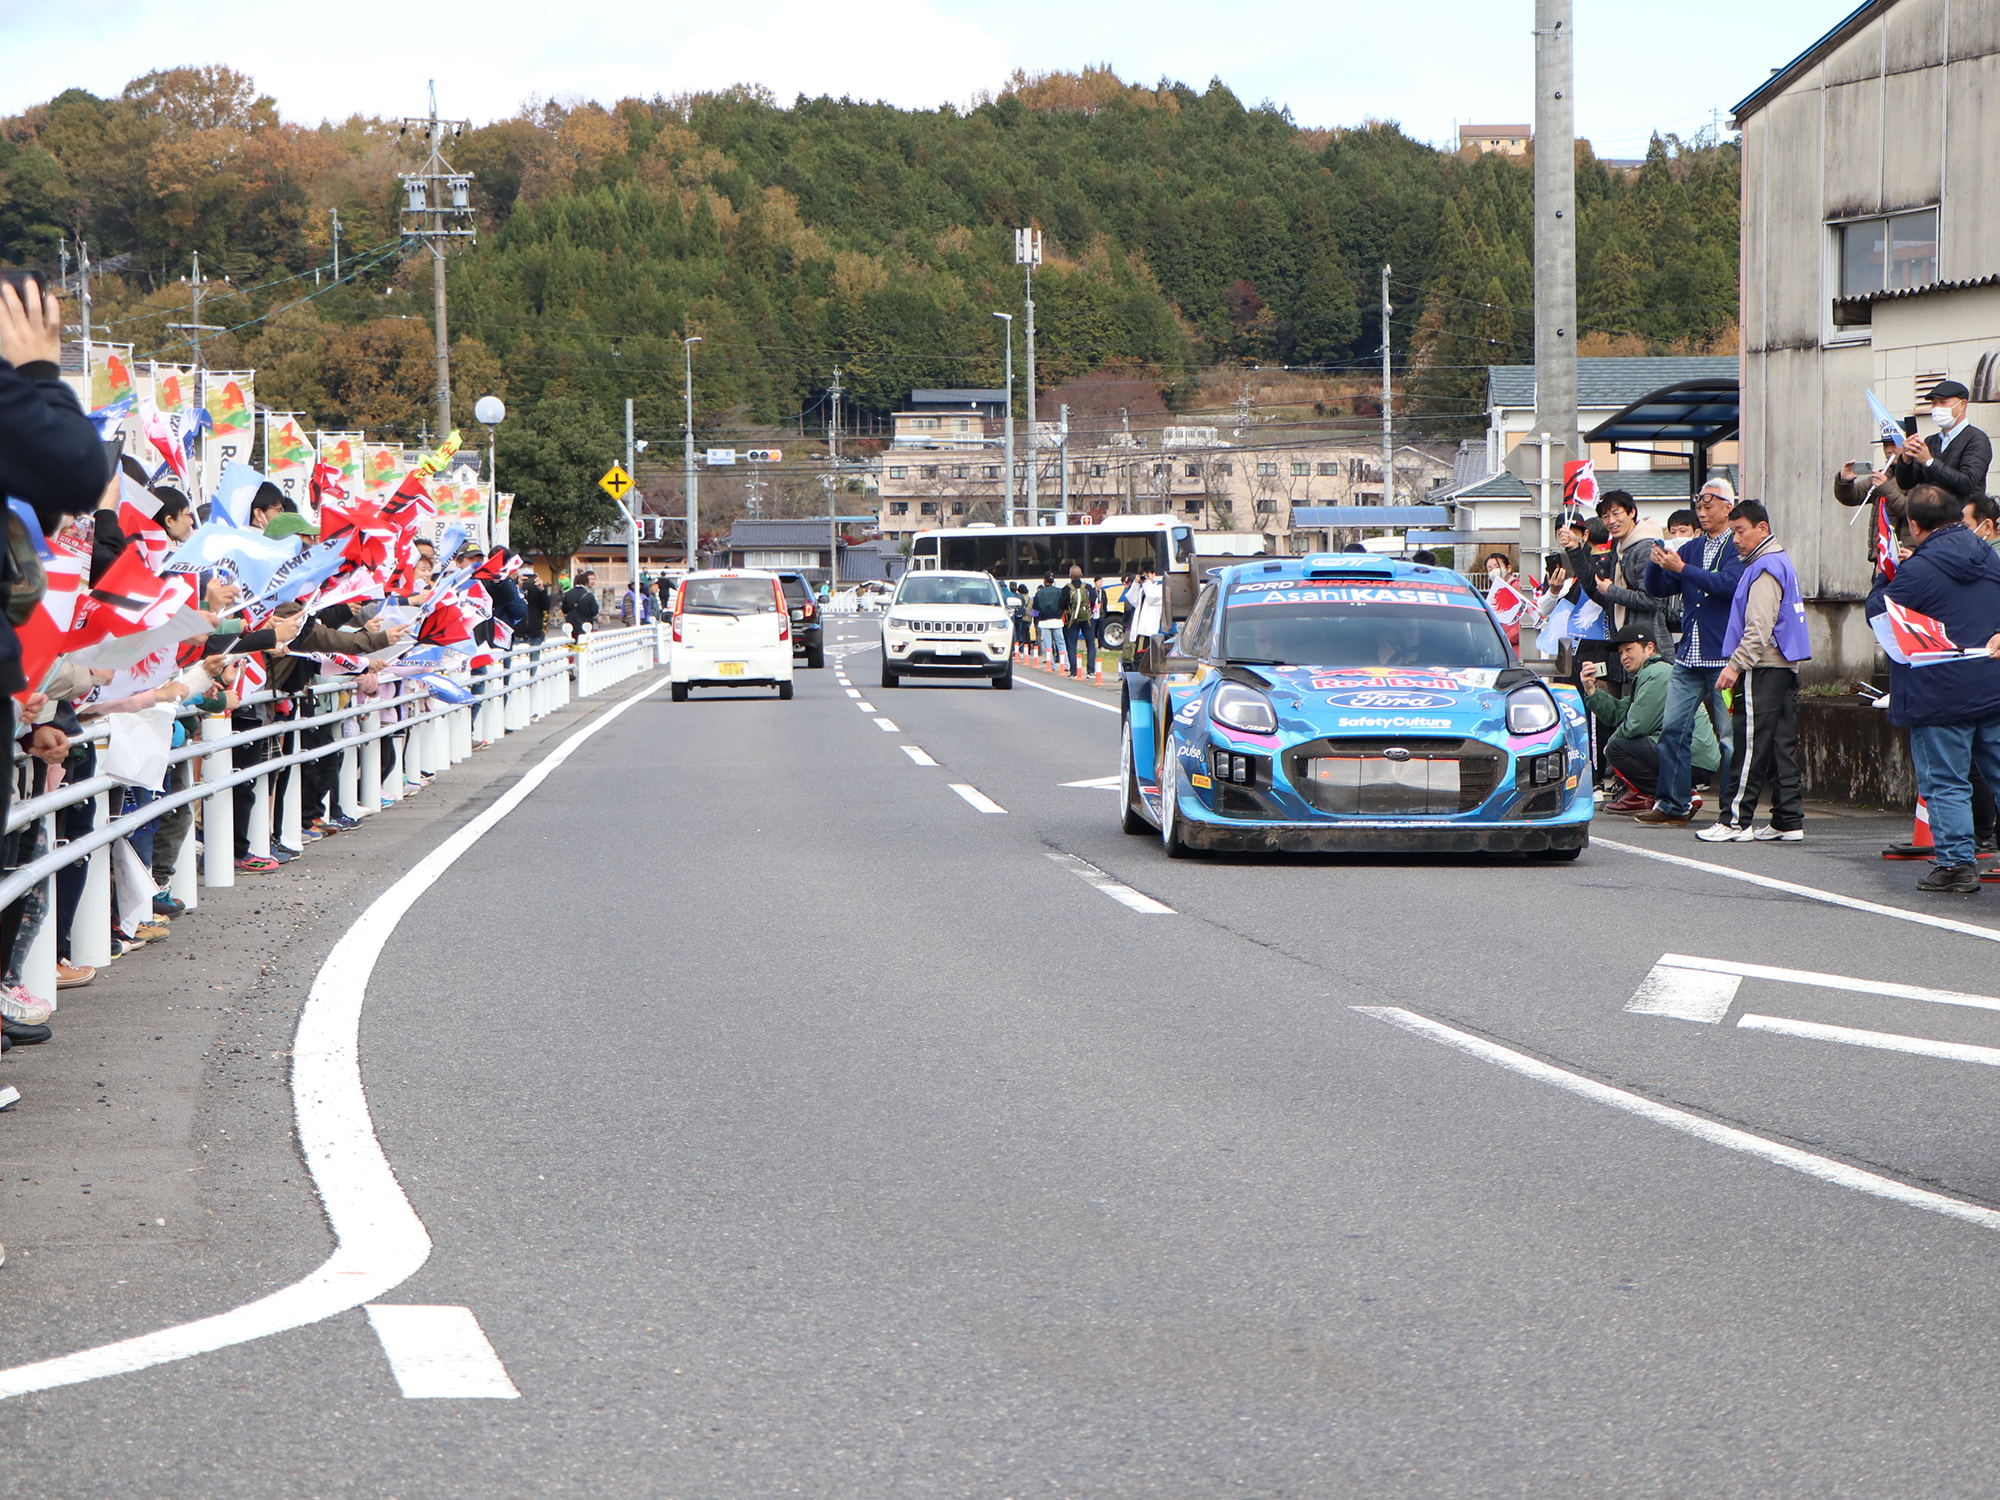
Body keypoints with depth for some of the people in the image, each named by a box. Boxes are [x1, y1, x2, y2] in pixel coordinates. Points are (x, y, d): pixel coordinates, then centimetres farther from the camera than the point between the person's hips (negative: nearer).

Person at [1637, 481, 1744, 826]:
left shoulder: (1738, 548, -3)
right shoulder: (1690, 549, 18)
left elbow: (1728, 584, -20)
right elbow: (1656, 588, 16)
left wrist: (1681, 568, -20)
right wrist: (1657, 563, -6)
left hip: (1724, 658, -6)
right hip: (1688, 656, 6)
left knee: (1730, 737, -4)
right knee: (1674, 729, 1)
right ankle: (1673, 805, 6)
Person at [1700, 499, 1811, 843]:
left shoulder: (1765, 567, -12)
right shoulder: (1780, 563, 20)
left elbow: (1760, 627, -20)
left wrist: (1736, 665, -19)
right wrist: (1739, 663, 23)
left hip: (1764, 669, -10)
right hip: (1785, 669, 10)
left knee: (1751, 745, -8)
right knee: (1782, 746, 8)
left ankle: (1735, 820, -8)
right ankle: (1789, 821, 8)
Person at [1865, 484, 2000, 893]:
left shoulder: (1918, 570, -14)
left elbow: (1877, 610, -4)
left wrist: (1887, 571, 8)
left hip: (1941, 696, -6)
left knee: (1945, 783, 1)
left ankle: (1956, 863, -1)